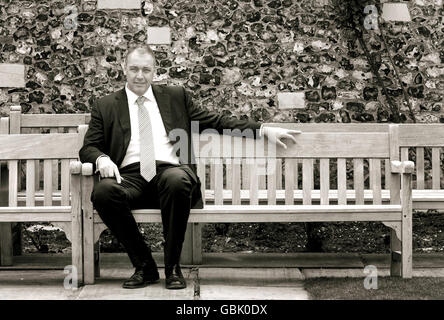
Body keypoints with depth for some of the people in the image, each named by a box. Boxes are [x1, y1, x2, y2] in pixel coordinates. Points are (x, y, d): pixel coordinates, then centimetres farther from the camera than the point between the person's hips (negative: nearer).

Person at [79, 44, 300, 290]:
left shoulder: (175, 97, 21)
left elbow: (215, 121, 21)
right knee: (103, 191, -33)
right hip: (130, 177, 1)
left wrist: (263, 130, 15)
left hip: (170, 171, 0)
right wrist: (102, 159, -11)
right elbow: (88, 148, 14)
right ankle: (144, 267, -16)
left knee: (176, 179, -37)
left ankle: (173, 267, -20)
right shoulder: (105, 106, 19)